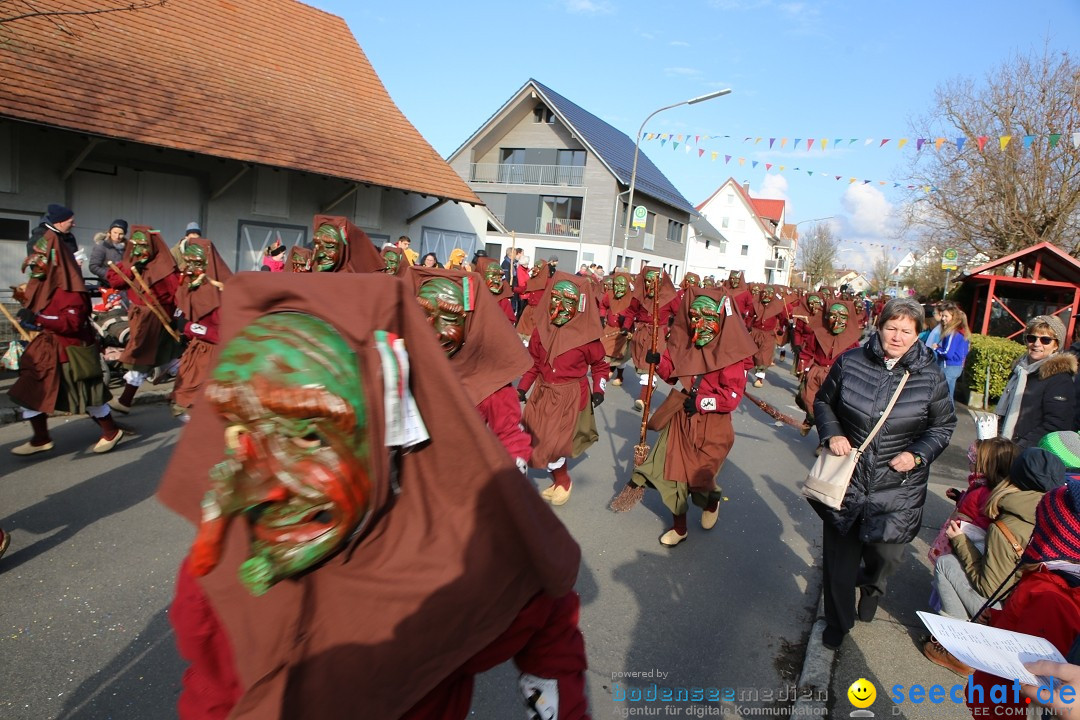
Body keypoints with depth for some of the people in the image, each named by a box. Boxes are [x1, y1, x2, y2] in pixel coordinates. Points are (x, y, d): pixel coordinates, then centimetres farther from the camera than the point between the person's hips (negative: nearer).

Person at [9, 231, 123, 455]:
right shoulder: (44, 283, 8)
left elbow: (72, 322, -26)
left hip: (70, 350, -9)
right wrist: (25, 300, 6)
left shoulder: (69, 288, -20)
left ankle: (111, 432, 20)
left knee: (85, 395, 2)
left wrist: (40, 319, -30)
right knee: (29, 392, 9)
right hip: (47, 347, 9)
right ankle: (41, 439, 21)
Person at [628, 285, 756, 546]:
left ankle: (712, 501, 43)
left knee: (699, 478, 4)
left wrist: (701, 402, -23)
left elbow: (733, 395, -18)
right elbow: (672, 373, 15)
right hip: (681, 417, 5)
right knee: (672, 473, 5)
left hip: (712, 425, -5)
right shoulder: (684, 344, 2)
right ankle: (679, 526, 26)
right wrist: (660, 362, -5)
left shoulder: (731, 353, -15)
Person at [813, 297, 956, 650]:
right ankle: (837, 622, 33)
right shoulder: (850, 362, -6)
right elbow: (823, 401, 7)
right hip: (847, 478, 0)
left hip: (897, 487, 0)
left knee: (886, 553, 11)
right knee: (839, 554, 9)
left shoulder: (930, 376, -6)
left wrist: (918, 454, -10)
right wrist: (831, 434, -9)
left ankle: (871, 588, 50)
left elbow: (943, 426, 5)